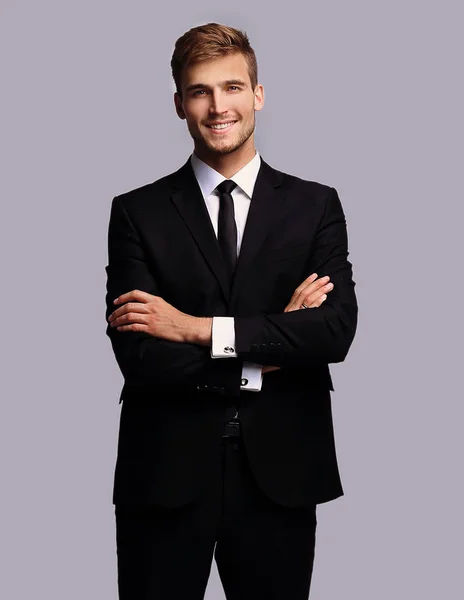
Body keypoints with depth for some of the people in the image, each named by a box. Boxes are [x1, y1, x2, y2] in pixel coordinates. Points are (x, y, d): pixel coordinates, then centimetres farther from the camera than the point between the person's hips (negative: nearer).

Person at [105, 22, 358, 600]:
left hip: (279, 471, 1)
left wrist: (199, 328, -14)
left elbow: (337, 329, -10)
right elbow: (139, 354, -9)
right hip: (167, 471, -1)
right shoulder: (137, 213, 1)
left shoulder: (316, 205, 5)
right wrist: (273, 347, -10)